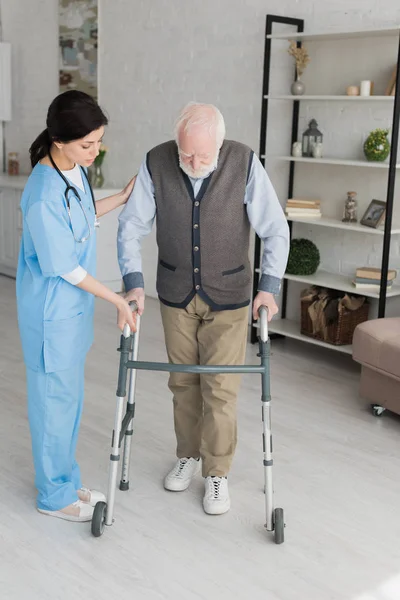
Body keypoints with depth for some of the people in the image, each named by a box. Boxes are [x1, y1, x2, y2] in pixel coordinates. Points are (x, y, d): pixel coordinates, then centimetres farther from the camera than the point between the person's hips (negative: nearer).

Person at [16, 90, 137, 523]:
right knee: (54, 398, 7)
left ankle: (66, 480, 37)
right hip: (52, 310, -9)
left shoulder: (75, 168, -2)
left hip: (75, 304, 9)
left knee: (70, 394, 19)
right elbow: (65, 268, -22)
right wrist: (118, 300, -15)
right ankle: (55, 495, 26)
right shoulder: (44, 196, -29)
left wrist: (122, 198, 11)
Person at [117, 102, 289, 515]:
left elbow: (275, 230, -12)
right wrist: (134, 283, -16)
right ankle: (188, 455, 34)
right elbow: (131, 226, -7)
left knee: (221, 387, 1)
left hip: (228, 296, -2)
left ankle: (217, 472, 17)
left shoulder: (245, 164, -19)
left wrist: (268, 286, -20)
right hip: (176, 294, 2)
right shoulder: (155, 164, -15)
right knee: (183, 381, 14)